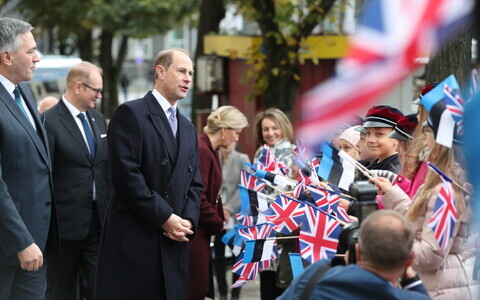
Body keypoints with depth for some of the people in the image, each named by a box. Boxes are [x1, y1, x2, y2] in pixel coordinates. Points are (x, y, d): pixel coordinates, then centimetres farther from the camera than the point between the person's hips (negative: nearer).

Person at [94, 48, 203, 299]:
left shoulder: (188, 129, 20)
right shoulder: (130, 114, -4)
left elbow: (194, 183, 18)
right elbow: (126, 175, -14)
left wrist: (188, 220, -1)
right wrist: (164, 218, -13)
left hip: (174, 241, 7)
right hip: (133, 239, -7)